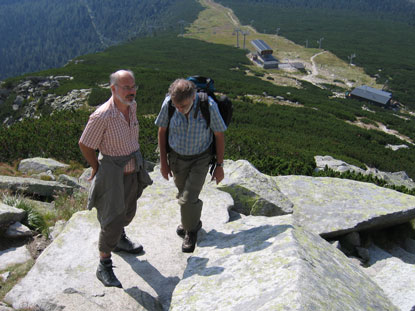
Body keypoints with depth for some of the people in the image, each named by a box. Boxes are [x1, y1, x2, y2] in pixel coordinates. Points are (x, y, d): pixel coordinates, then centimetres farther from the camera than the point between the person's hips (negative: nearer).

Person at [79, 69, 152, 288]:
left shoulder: (132, 106, -4)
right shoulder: (102, 116, -28)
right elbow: (84, 145, -16)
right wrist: (97, 168, -4)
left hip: (133, 171, 8)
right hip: (112, 174, -7)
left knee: (128, 211, 25)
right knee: (112, 220, -3)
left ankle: (120, 240, 52)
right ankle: (104, 266, 14)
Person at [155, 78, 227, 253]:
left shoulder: (209, 106, -27)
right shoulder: (168, 103, -21)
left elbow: (219, 135, -13)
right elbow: (162, 130, -5)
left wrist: (219, 166, -8)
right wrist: (163, 161, -1)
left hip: (200, 159, -3)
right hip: (177, 157, 3)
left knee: (188, 199, -9)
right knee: (183, 192, 19)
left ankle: (191, 231, 20)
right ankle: (192, 220, 48)